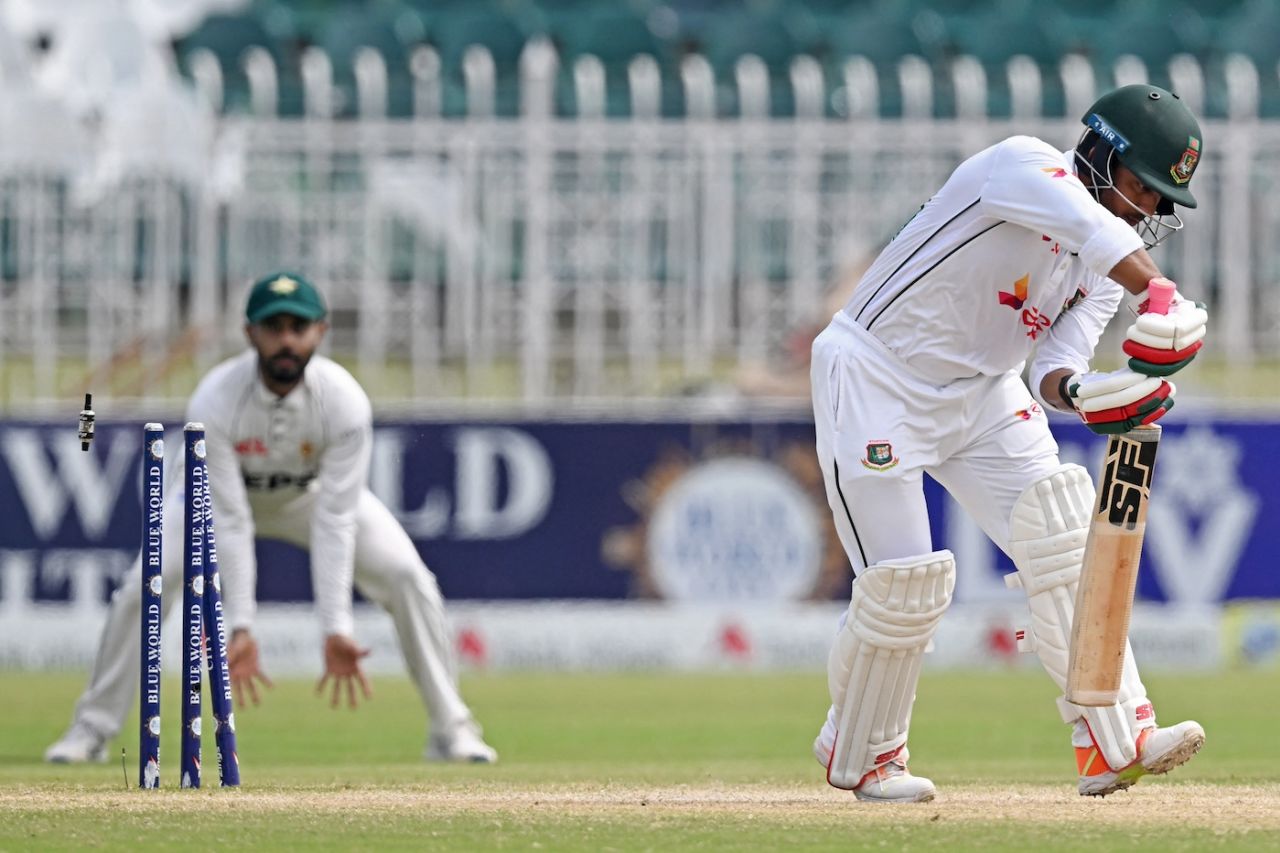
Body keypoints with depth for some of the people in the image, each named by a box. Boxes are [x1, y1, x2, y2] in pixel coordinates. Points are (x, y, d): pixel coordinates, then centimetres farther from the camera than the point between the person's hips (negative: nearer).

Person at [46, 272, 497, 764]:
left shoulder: (344, 402, -34)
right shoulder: (213, 403, -36)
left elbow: (335, 522, -34)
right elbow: (228, 521, -34)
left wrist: (336, 629, -41)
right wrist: (240, 626, -40)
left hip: (313, 492, 1)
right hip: (223, 492, -1)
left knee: (408, 577, -16)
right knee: (141, 589, -19)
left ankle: (450, 729, -2)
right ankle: (93, 729, 0)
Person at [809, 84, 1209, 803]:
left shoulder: (1102, 272, 3)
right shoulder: (1026, 166, -20)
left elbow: (1052, 368, -5)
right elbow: (1088, 225, -40)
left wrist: (1076, 389, -29)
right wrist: (1162, 297, -55)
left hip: (983, 394, 7)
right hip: (878, 383, -7)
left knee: (1063, 541, -11)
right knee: (904, 584, -9)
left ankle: (1115, 743, -15)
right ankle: (857, 753, 15)